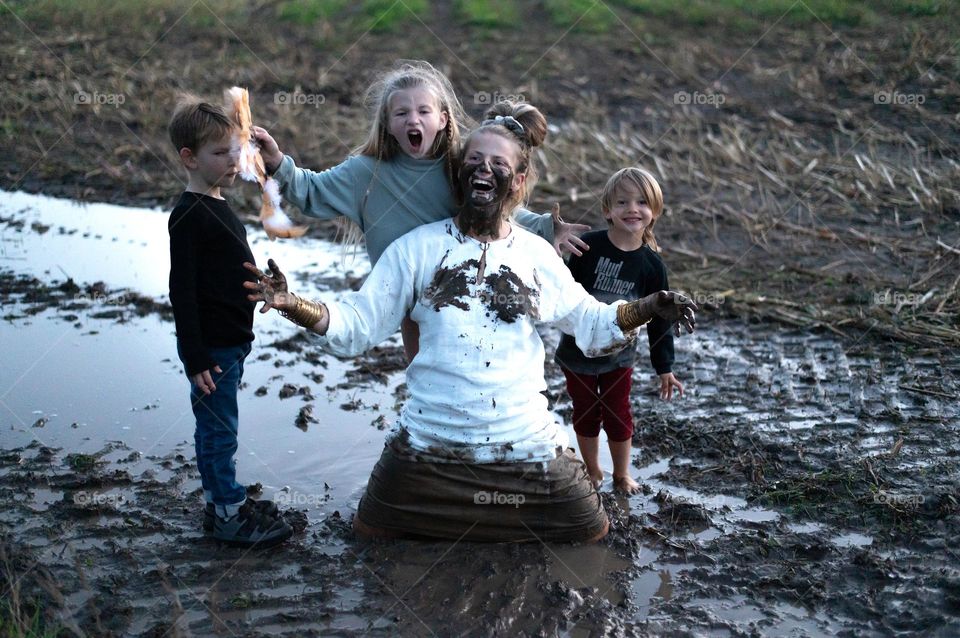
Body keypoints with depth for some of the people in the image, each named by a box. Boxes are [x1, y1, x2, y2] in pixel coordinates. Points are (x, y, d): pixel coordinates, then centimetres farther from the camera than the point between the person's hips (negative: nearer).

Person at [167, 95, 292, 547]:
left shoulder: (216, 208, 12)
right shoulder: (189, 215, -17)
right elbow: (181, 291, -20)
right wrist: (196, 358, -22)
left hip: (230, 343, 9)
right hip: (211, 348, -9)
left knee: (214, 429, 18)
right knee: (220, 430, 0)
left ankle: (220, 501, 28)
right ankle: (229, 514, 9)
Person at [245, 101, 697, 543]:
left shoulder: (538, 256, 4)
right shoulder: (418, 247, -1)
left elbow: (591, 323, 14)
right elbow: (355, 325, -3)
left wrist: (649, 307, -3)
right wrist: (291, 304, -20)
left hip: (527, 445, 1)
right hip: (427, 446, -1)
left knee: (587, 530, 7)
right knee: (375, 535, 11)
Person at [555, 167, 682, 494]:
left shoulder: (651, 264, -9)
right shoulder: (589, 246, -16)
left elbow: (659, 320, -2)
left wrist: (665, 368, 2)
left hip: (618, 355, 1)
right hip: (577, 349, 0)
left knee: (619, 415, 11)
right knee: (586, 414, 13)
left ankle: (622, 474, 32)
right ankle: (592, 471, 33)